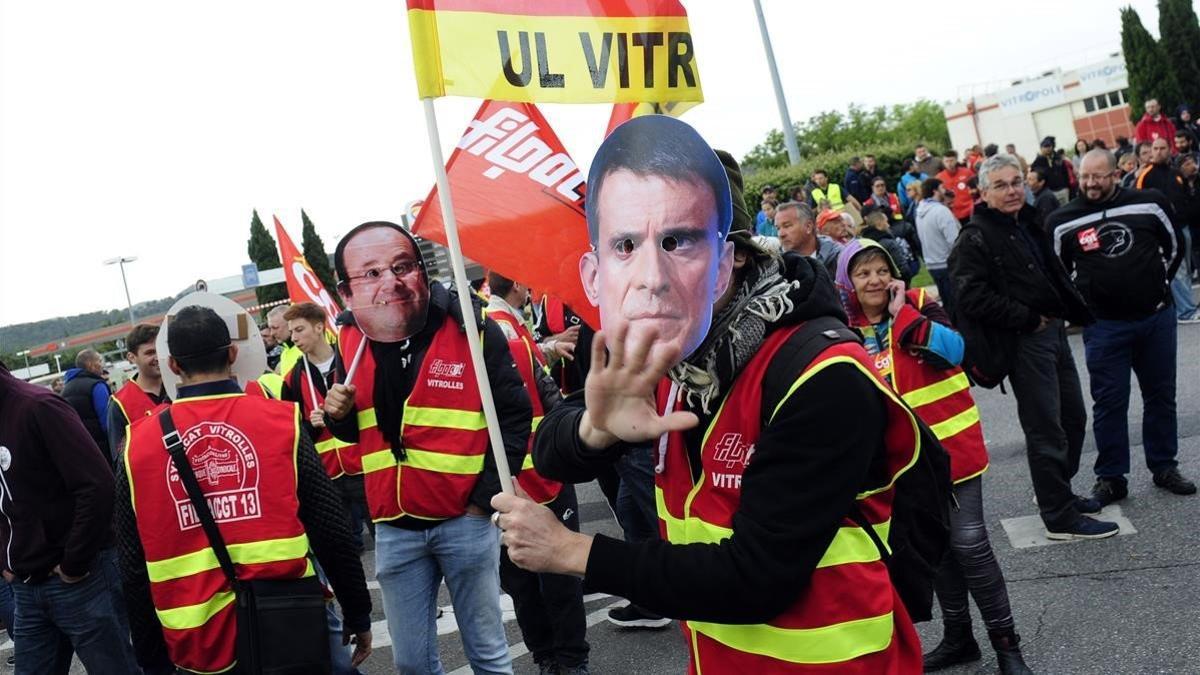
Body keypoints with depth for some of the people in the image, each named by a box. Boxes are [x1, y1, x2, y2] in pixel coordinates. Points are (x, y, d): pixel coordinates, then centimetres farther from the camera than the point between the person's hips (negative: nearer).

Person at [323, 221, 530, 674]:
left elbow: (514, 415, -9)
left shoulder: (471, 329, -12)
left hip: (464, 522, -3)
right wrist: (339, 415, -7)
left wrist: (484, 498, -11)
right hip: (393, 530, 4)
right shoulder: (351, 343, 0)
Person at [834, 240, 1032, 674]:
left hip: (952, 446, -4)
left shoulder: (919, 306, -6)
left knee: (969, 544, -7)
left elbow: (953, 350, -25)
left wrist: (903, 314, -25)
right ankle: (958, 637, 29)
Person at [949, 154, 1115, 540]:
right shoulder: (976, 238, -13)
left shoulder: (1029, 224, 14)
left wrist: (1077, 312, 10)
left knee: (1074, 418, 18)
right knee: (1046, 430, -3)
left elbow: (1056, 276, 25)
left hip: (1053, 331, 9)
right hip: (1023, 342, -9)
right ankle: (1060, 517, 8)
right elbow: (972, 298, -24)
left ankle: (1058, 491, 36)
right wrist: (1028, 318, -18)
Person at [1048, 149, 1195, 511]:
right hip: (1103, 326, -2)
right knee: (1109, 402, 3)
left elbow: (1174, 245, 12)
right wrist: (1080, 304, 3)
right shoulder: (1064, 222, -6)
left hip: (1157, 318, 2)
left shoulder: (1149, 204, -2)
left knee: (1161, 396, 13)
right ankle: (1111, 477, 13)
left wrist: (1158, 284, 11)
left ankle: (1164, 467, 27)